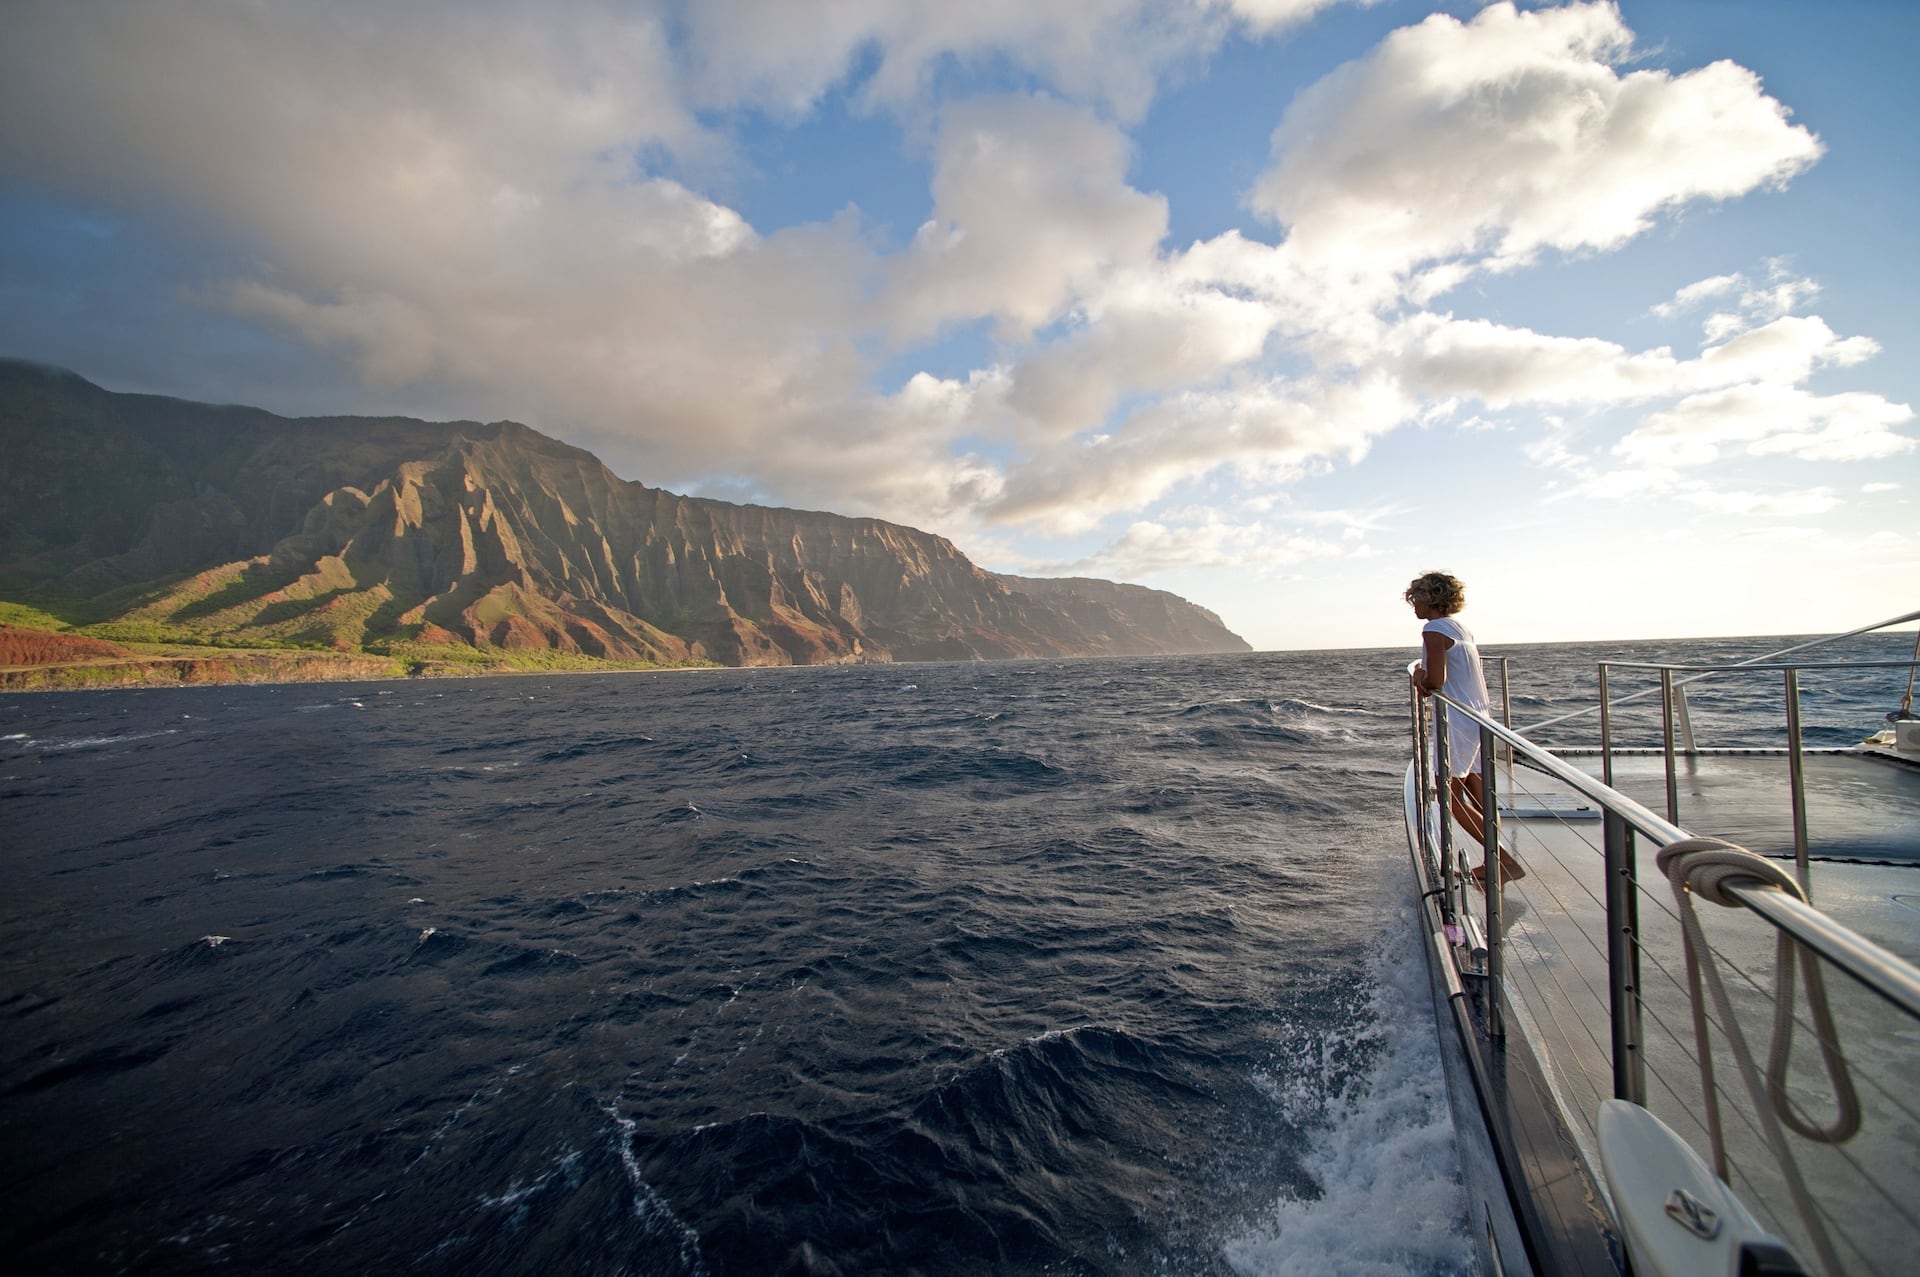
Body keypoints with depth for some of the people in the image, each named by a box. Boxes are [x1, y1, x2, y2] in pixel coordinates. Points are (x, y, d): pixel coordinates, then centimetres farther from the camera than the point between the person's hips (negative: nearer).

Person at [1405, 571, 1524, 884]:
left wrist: (1419, 677, -1)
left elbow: (1435, 681, -23)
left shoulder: (1434, 629, -13)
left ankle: (1507, 862, -6)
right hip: (1480, 715, 10)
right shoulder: (1460, 628, 16)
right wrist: (1425, 676, 7)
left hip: (1458, 721, -10)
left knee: (1451, 797, -4)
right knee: (1476, 797, 15)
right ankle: (1495, 860, 20)